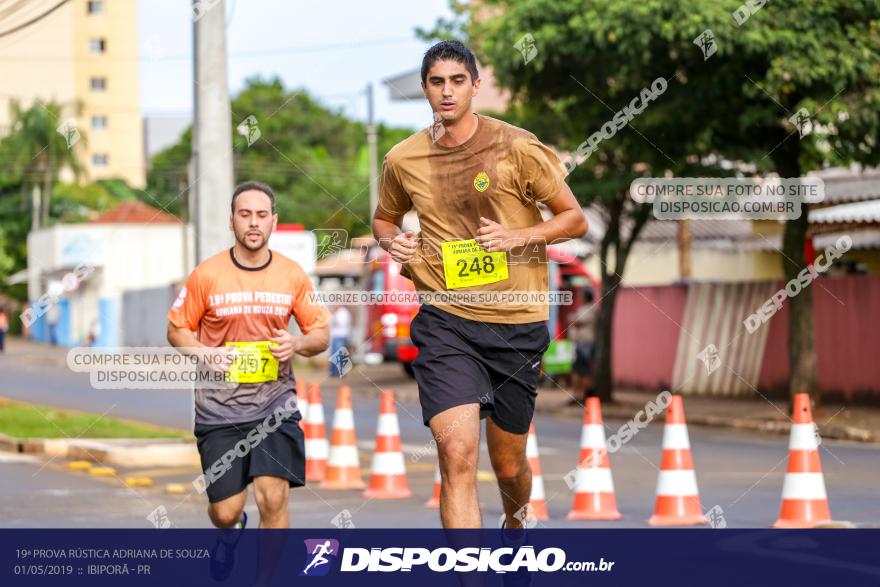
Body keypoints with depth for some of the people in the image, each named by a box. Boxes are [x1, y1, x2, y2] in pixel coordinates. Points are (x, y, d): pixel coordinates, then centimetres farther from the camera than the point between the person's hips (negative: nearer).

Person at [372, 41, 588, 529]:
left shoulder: (517, 148, -4)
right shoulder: (403, 160, 4)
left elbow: (574, 219, 3)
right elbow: (384, 218, 24)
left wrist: (519, 237, -14)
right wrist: (393, 241, 1)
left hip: (517, 324, 0)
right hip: (445, 320, 0)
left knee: (508, 465, 13)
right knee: (457, 452, -21)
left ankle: (517, 523, 47)